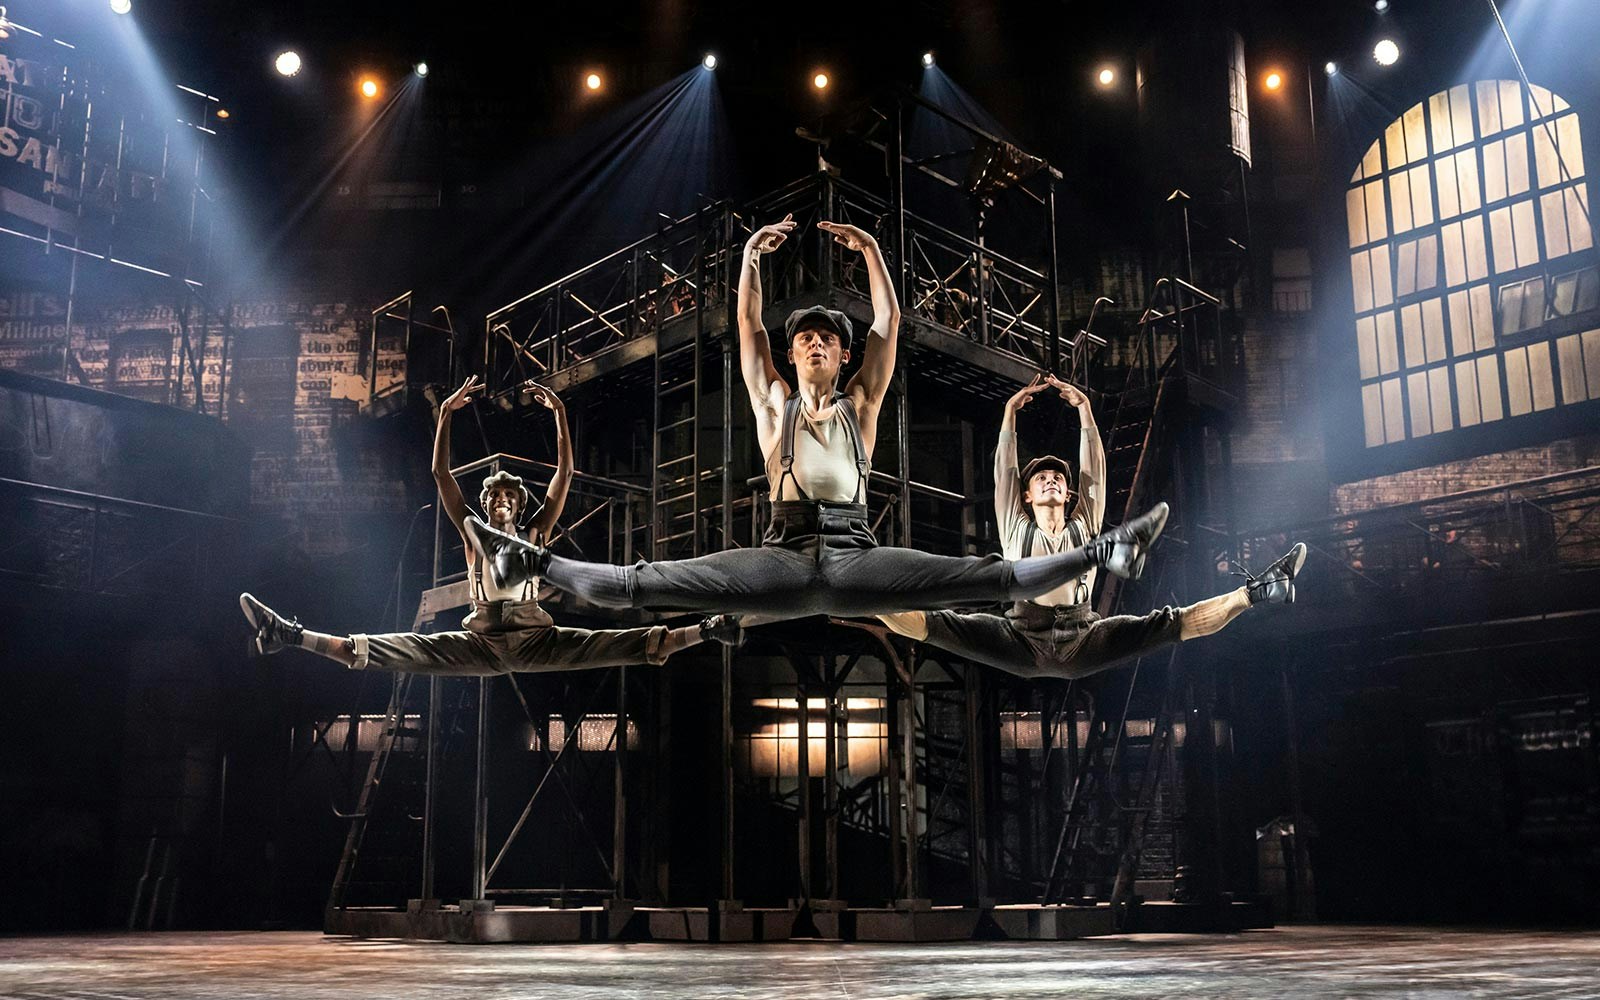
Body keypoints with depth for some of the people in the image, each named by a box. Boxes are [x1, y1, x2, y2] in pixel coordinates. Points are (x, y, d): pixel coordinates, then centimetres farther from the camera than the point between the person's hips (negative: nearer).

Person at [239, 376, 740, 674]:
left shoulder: (536, 532, 12)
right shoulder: (473, 533, 16)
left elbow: (565, 473, 3)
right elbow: (441, 473, 8)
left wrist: (559, 413, -7)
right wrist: (446, 413, -2)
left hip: (534, 639, -1)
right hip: (480, 642, 1)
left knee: (626, 645, -19)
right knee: (396, 649, -14)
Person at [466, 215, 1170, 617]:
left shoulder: (860, 406, 16)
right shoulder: (772, 403, 17)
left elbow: (888, 325, 11)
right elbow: (748, 327, 12)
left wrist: (871, 252, 7)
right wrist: (751, 255, 5)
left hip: (856, 560, 0)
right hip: (783, 560, 0)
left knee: (998, 579, -14)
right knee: (639, 586, -15)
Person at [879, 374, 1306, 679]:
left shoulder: (1084, 527, 20)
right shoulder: (1017, 529, 18)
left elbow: (1094, 468, 13)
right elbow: (1004, 469, 11)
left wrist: (1083, 406, 8)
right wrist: (1011, 409, 6)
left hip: (1081, 642, 1)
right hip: (1023, 641, 0)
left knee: (1167, 623, -20)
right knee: (943, 626, -26)